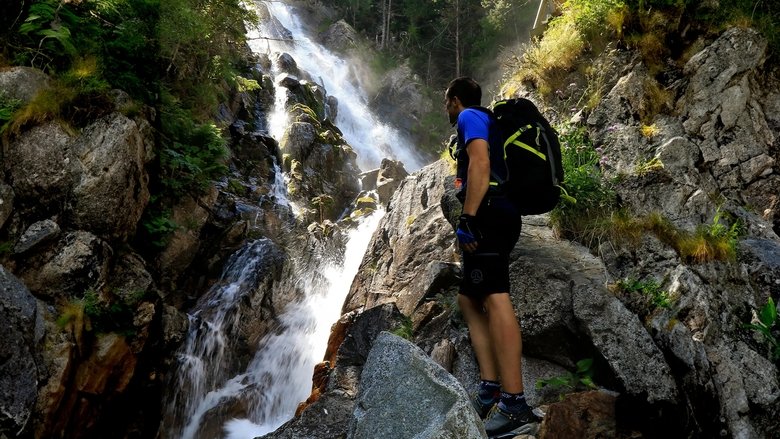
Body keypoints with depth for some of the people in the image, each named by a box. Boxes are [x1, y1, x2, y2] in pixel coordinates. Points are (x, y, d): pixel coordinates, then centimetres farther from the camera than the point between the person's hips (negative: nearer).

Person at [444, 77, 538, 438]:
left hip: (488, 213, -11)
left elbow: (480, 162, -16)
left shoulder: (470, 116, 2)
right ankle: (491, 388, 6)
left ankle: (515, 405, -23)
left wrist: (468, 218, -23)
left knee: (495, 299, -18)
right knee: (469, 299, 11)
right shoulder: (486, 122, 32)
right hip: (496, 215, 11)